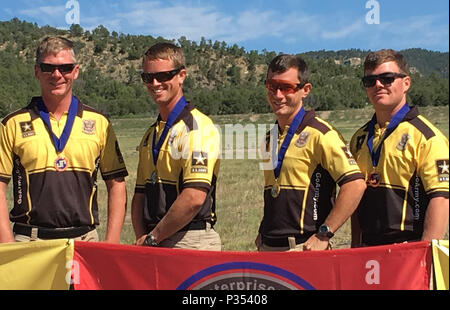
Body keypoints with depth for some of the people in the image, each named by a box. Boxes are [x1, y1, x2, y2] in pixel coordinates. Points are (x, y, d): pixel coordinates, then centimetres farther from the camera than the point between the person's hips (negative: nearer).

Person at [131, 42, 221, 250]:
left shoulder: (198, 126, -12)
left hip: (192, 242, -7)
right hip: (155, 244, 7)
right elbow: (140, 195, 14)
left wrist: (153, 237, -12)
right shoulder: (152, 134, 15)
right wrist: (141, 239, -2)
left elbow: (194, 197, -21)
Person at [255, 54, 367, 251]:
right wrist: (263, 235, 12)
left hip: (304, 249, -6)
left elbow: (356, 184, -18)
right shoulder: (270, 138, 14)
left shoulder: (319, 134, -9)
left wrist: (323, 235, -17)